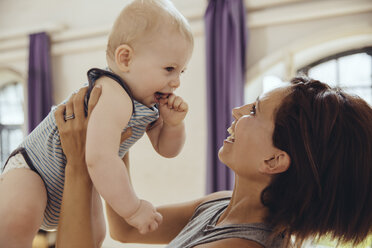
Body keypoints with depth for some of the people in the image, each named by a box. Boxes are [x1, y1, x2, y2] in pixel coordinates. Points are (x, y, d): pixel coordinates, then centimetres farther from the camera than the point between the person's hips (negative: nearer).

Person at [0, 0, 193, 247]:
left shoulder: (151, 103, -6)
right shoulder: (114, 98, -37)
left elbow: (166, 149, 2)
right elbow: (99, 159, -47)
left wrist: (173, 123, -19)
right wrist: (132, 208, -37)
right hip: (33, 168, -9)